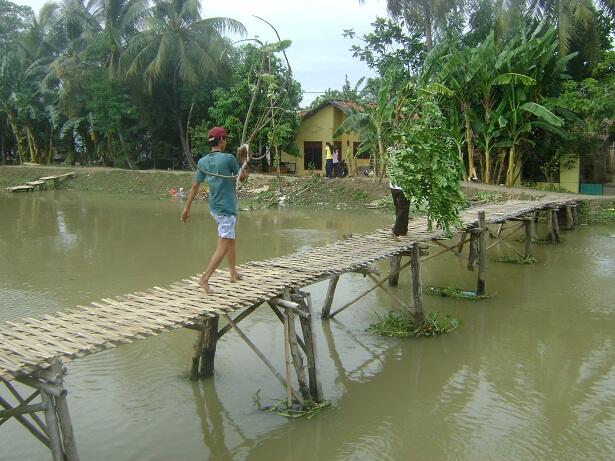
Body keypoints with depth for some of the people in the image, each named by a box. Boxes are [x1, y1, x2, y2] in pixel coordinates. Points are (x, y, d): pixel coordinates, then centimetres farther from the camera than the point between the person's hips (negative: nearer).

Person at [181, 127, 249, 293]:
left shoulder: (202, 162, 2)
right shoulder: (229, 158, -13)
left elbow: (195, 186, 2)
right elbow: (242, 178, 1)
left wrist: (186, 208, 7)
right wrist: (245, 162, 18)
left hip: (214, 208, 7)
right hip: (226, 209, -7)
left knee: (230, 239, 21)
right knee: (223, 245, -6)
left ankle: (233, 273, 30)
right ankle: (205, 278, -14)